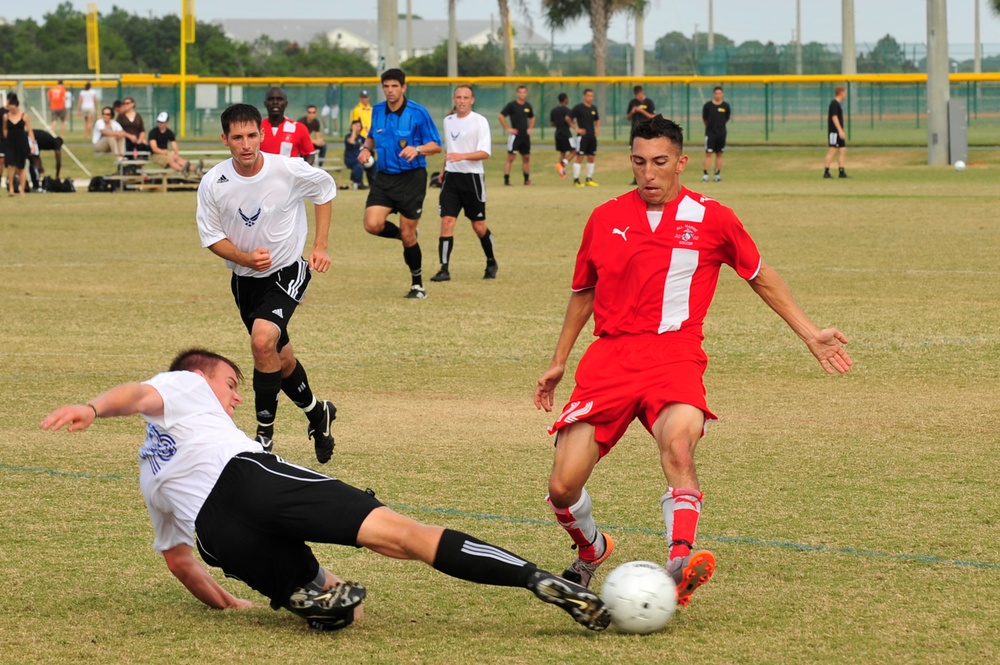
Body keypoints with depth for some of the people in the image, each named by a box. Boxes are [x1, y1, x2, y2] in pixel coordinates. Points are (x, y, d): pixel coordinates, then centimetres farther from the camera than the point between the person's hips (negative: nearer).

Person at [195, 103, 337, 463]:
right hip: (245, 279, 4)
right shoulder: (213, 183, -14)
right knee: (280, 358, 15)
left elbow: (326, 189, 2)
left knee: (263, 339, -28)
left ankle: (265, 434, -17)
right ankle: (316, 412, 44)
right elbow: (211, 236, -3)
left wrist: (320, 246, -1)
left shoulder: (289, 170, -19)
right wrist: (246, 258, -21)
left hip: (288, 271, -4)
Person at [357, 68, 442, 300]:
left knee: (407, 235, -1)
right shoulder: (377, 111, 4)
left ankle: (417, 285, 17)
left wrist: (417, 149, -27)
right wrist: (366, 148, 2)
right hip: (384, 177, 4)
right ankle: (404, 235, 17)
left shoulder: (418, 113, -10)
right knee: (373, 224, -16)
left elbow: (436, 145, -7)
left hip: (411, 178, -4)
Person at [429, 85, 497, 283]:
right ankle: (444, 269, -8)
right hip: (451, 177, 4)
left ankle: (491, 263, 26)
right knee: (447, 221, -8)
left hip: (472, 177, -4)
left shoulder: (479, 122, -7)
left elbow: (485, 153, -16)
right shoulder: (448, 121, 11)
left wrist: (462, 156, -29)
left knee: (478, 225, 4)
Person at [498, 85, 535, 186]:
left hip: (525, 135, 6)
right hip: (515, 135, -6)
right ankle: (506, 179, -7)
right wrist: (507, 128, -12)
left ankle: (527, 179, 18)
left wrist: (530, 128, 13)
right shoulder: (511, 105, -7)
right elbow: (501, 116, -9)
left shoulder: (528, 106, 10)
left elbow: (532, 117, 27)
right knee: (510, 157, -8)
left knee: (526, 158, 9)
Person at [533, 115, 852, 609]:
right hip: (609, 356, 2)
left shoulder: (711, 219, 5)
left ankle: (679, 566, -45)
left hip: (674, 355, -2)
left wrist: (810, 334, 17)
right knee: (564, 486, -8)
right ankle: (592, 552, 25)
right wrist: (558, 362, 31)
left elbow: (760, 277, 20)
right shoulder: (605, 219, 11)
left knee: (678, 445, -36)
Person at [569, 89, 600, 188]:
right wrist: (576, 129, -11)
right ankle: (576, 180, -5)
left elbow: (597, 119, 28)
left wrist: (597, 128, 11)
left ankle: (589, 179, 17)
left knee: (591, 158, 9)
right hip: (582, 135, -6)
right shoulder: (579, 107, -7)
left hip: (592, 136, 6)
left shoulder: (593, 108, 12)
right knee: (580, 157, -8)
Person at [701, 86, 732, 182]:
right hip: (710, 132, -1)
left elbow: (728, 118, 11)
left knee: (719, 154, 6)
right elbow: (704, 118, 8)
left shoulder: (726, 106, -1)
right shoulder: (708, 105, -4)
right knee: (708, 153, -5)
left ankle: (717, 174, 12)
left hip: (721, 133, 1)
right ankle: (705, 174, -4)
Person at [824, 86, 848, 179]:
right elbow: (834, 117, -20)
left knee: (843, 150, 7)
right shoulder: (834, 103, -13)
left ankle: (842, 172, 8)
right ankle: (826, 172, -8)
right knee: (832, 151, -10)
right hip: (834, 132, -10)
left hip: (839, 132, 10)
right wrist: (840, 131, -25)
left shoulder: (838, 104, 18)